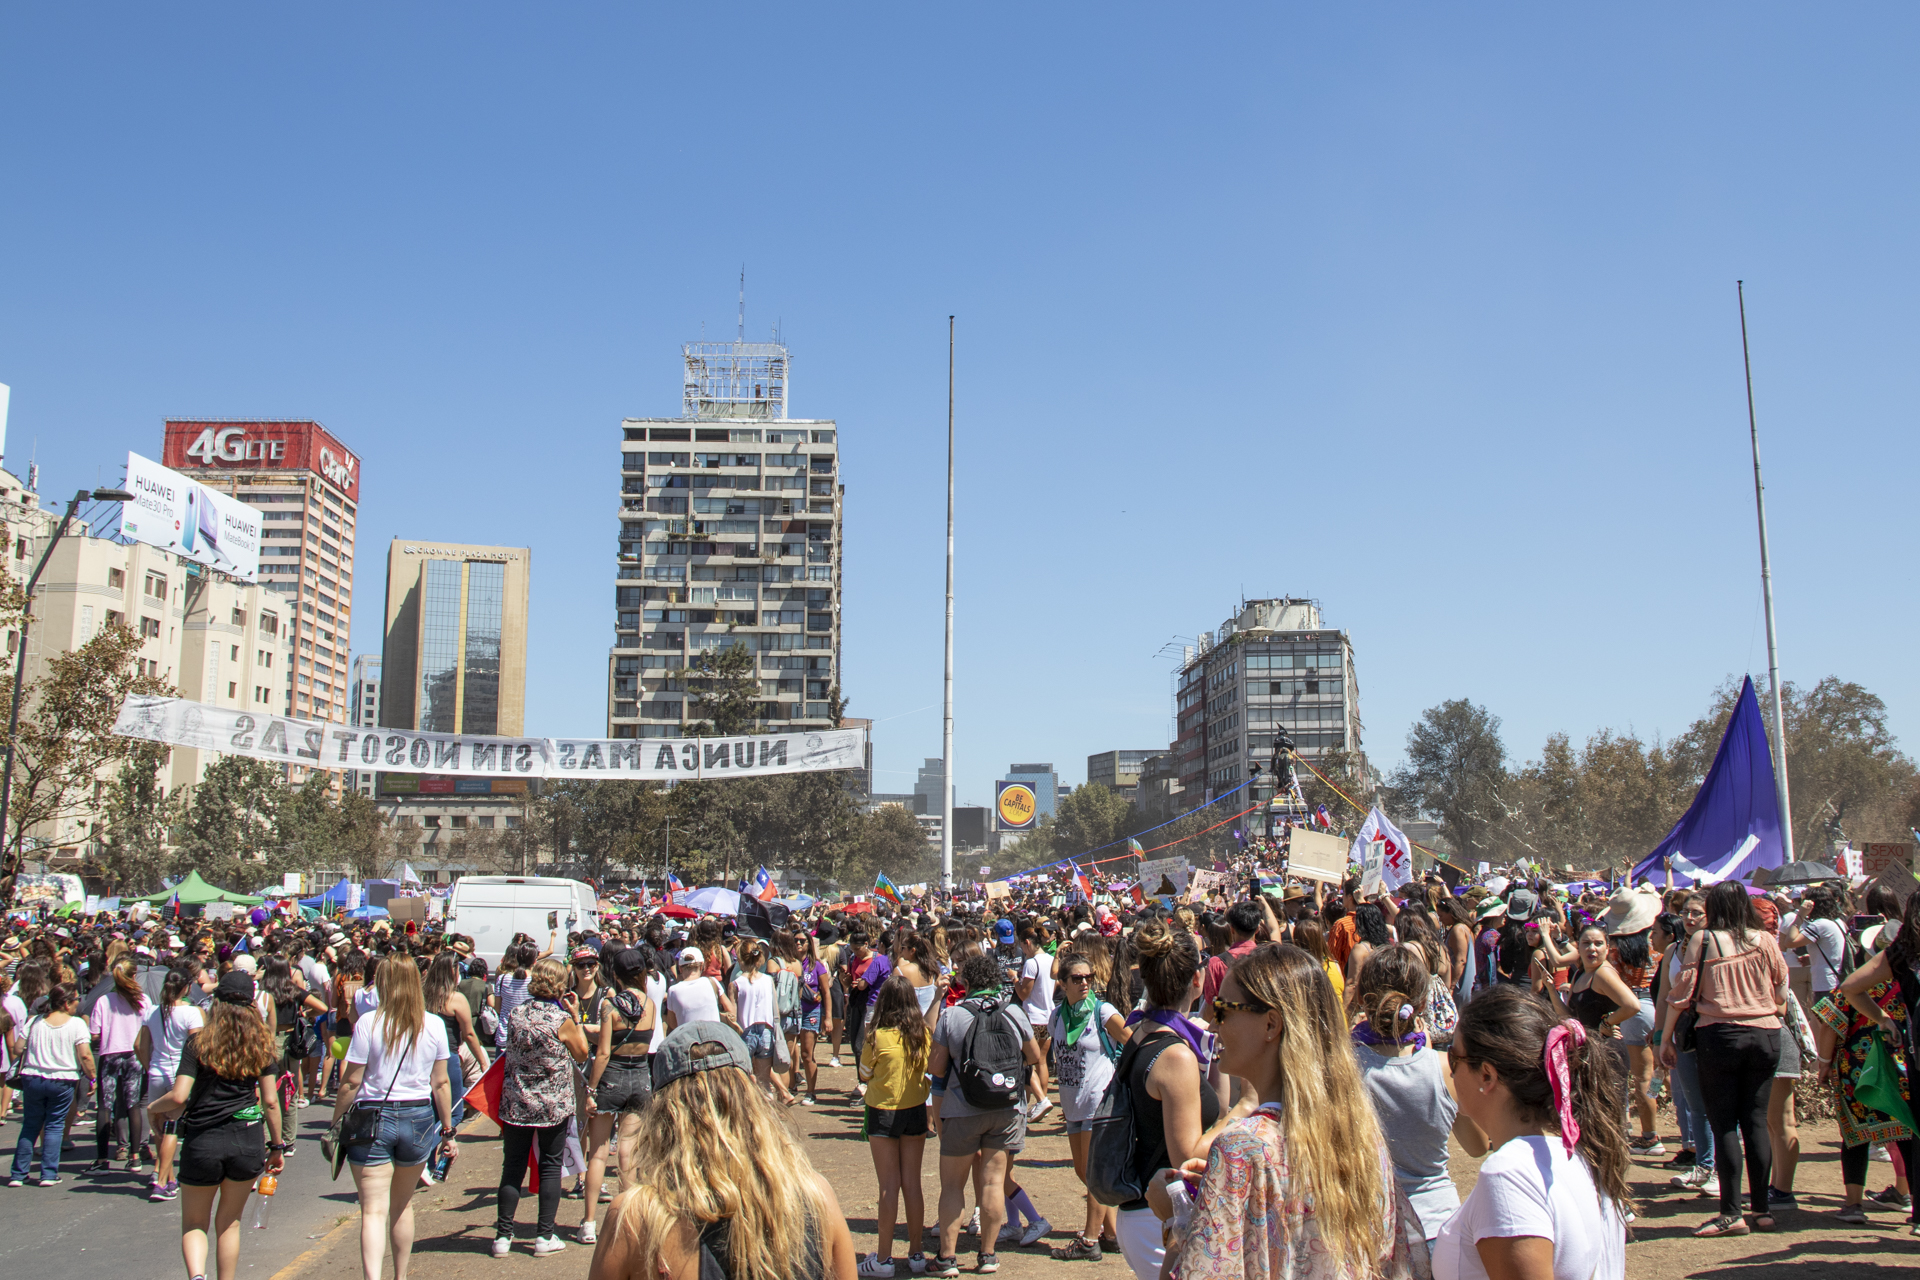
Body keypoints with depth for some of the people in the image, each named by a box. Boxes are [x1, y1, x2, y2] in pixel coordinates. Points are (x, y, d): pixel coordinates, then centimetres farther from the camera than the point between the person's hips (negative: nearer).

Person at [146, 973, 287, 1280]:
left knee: (193, 1223, 14)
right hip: (248, 1140, 2)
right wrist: (277, 1146, 9)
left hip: (202, 1141, -2)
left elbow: (178, 1097, -11)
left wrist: (153, 1108, 10)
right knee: (229, 1221, 18)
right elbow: (270, 1100, 0)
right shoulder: (261, 1046, 1)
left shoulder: (198, 1044, -4)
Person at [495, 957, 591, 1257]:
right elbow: (582, 1054, -2)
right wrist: (576, 1016, 1)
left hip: (516, 1104, 3)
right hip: (554, 1105, -3)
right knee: (550, 1166, 9)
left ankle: (503, 1235, 14)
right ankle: (545, 1235, 11)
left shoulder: (516, 1013, -4)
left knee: (513, 1166, 11)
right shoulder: (561, 1019, -16)